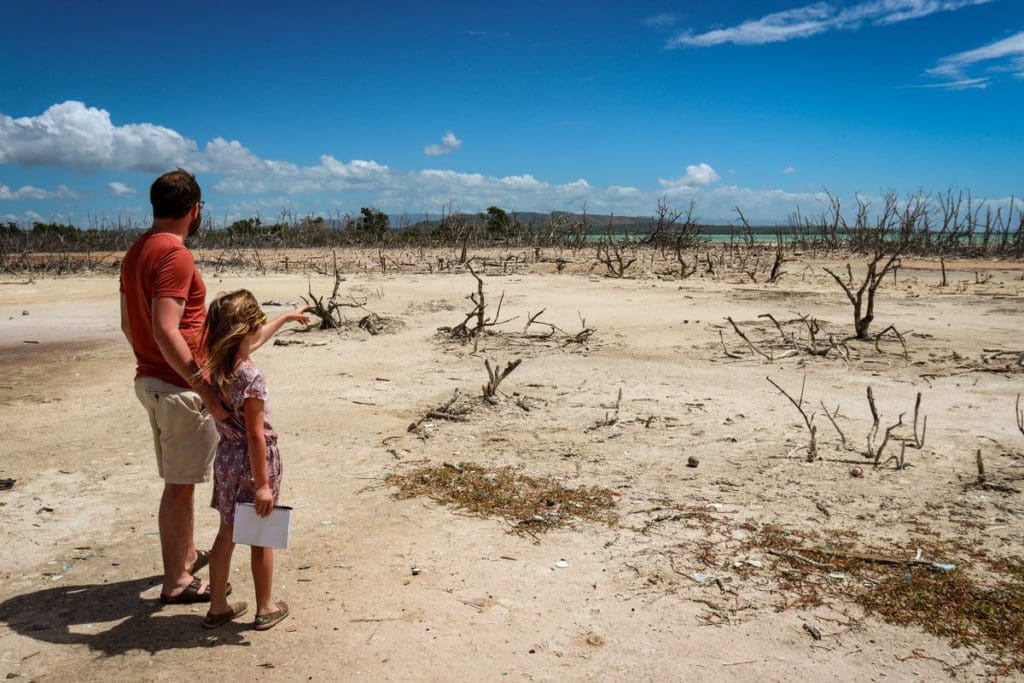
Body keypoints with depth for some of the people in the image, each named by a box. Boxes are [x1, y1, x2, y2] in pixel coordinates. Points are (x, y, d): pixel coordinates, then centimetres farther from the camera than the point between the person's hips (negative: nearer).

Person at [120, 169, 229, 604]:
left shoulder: (136, 252, 11)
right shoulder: (175, 255, -19)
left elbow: (128, 324, 17)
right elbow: (166, 331, -27)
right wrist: (205, 390, -26)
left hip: (150, 378, 10)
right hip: (177, 385, -9)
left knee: (181, 477, 21)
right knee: (180, 483, 1)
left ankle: (188, 554, 37)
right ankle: (176, 582, 12)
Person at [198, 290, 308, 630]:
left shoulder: (216, 363, -2)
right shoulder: (251, 377, -26)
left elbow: (255, 340, 19)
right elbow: (256, 436, -24)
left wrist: (287, 317, 32)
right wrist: (262, 484, -18)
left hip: (226, 455, 7)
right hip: (254, 459, -7)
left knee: (227, 531, 18)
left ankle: (217, 605, 29)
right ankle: (265, 609, 23)